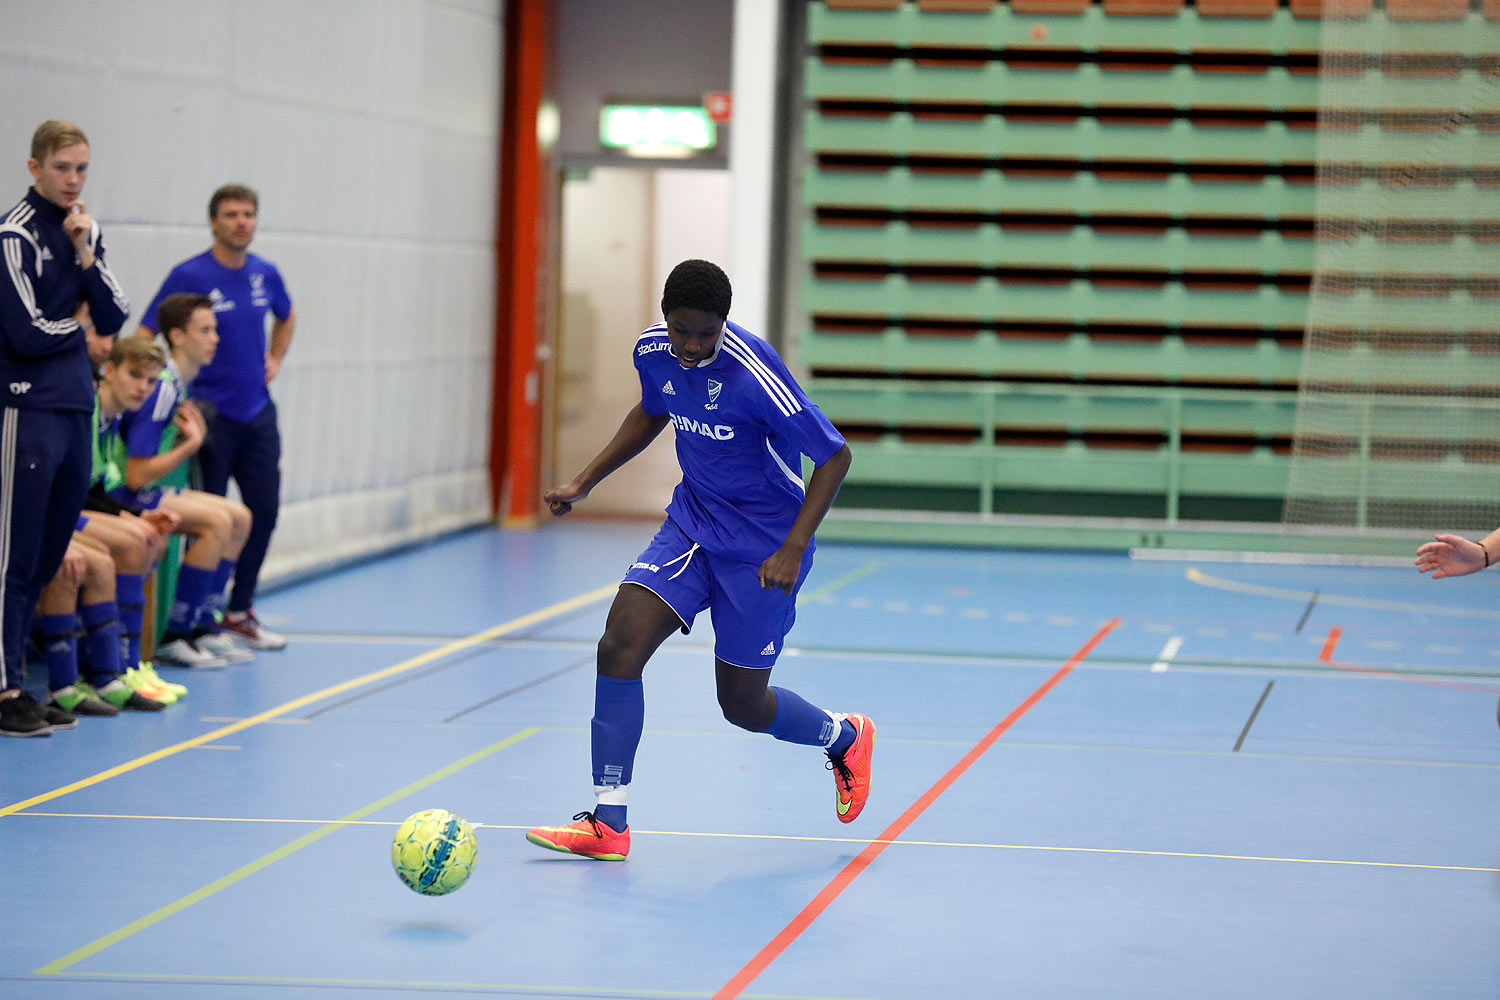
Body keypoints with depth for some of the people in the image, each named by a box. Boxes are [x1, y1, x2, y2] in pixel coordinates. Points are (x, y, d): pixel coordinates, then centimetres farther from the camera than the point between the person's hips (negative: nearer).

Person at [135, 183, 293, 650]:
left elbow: (286, 316, 28)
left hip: (258, 413, 6)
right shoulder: (190, 275, -11)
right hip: (211, 415, -6)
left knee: (264, 510, 6)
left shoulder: (265, 274, 6)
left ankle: (240, 611, 20)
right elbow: (145, 334, -12)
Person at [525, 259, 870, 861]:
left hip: (762, 549, -6)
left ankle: (845, 738, 36)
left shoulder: (755, 376, -27)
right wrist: (586, 481, 13)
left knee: (744, 706, 4)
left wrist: (793, 550, -25)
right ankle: (608, 824, -7)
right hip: (691, 525, 6)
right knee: (619, 648, -13)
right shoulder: (653, 350, -7)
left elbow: (834, 457, -19)